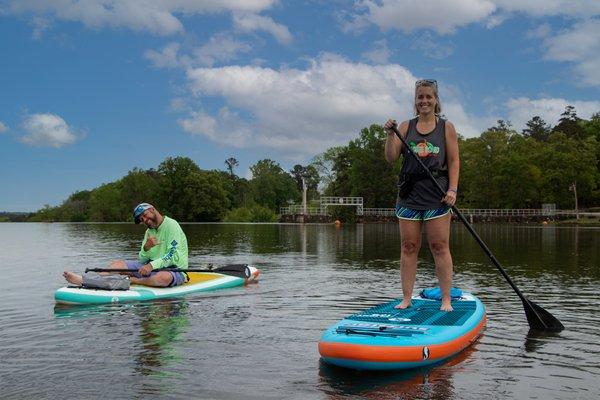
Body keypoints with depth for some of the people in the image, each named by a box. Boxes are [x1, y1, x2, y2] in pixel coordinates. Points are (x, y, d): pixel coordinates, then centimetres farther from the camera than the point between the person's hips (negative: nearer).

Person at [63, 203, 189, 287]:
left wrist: (152, 265, -25)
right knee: (120, 263, -7)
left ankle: (131, 280, -26)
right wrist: (146, 248, -13)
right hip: (153, 267, 7)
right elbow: (142, 260, 8)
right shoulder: (149, 232, 17)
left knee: (164, 277, -43)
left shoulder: (171, 225, -9)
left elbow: (173, 255, -18)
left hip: (174, 270, -7)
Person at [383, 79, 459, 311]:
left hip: (437, 196, -2)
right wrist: (390, 135, -10)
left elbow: (453, 161, 3)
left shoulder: (446, 128, 7)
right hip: (409, 195, 2)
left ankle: (446, 299, 4)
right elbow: (391, 158, 5)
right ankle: (406, 299, 10)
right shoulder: (406, 127, 11)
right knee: (408, 247, 3)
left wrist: (452, 189, -9)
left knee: (440, 247, -2)